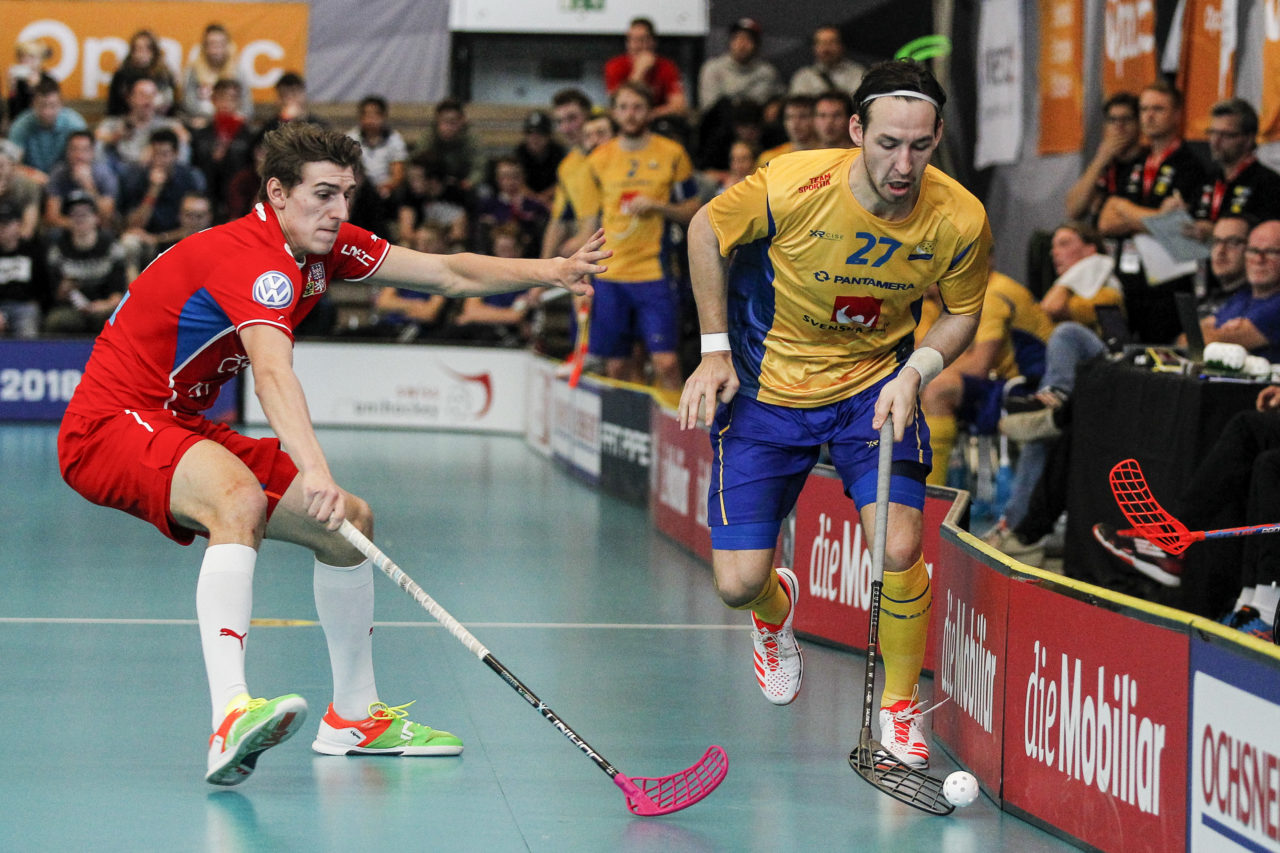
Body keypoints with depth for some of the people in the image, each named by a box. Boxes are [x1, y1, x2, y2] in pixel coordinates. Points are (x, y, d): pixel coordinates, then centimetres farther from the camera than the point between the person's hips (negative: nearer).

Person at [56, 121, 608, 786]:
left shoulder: (326, 245, 3)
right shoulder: (255, 258, -26)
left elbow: (446, 272, 11)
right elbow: (272, 374, -44)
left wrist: (551, 271, -2)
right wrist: (313, 473, -59)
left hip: (181, 427, 10)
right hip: (112, 423, -10)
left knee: (349, 520, 11)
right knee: (240, 497, -39)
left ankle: (354, 717, 26)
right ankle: (231, 718, -53)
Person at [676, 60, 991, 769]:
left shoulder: (961, 222, -20)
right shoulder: (791, 186, -27)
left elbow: (961, 314, 1)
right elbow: (705, 229, -7)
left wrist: (913, 372, -17)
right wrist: (715, 349, -8)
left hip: (876, 386, 1)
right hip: (764, 391, -1)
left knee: (900, 554, -17)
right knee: (737, 585, -4)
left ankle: (899, 708, 10)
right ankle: (776, 607, 38)